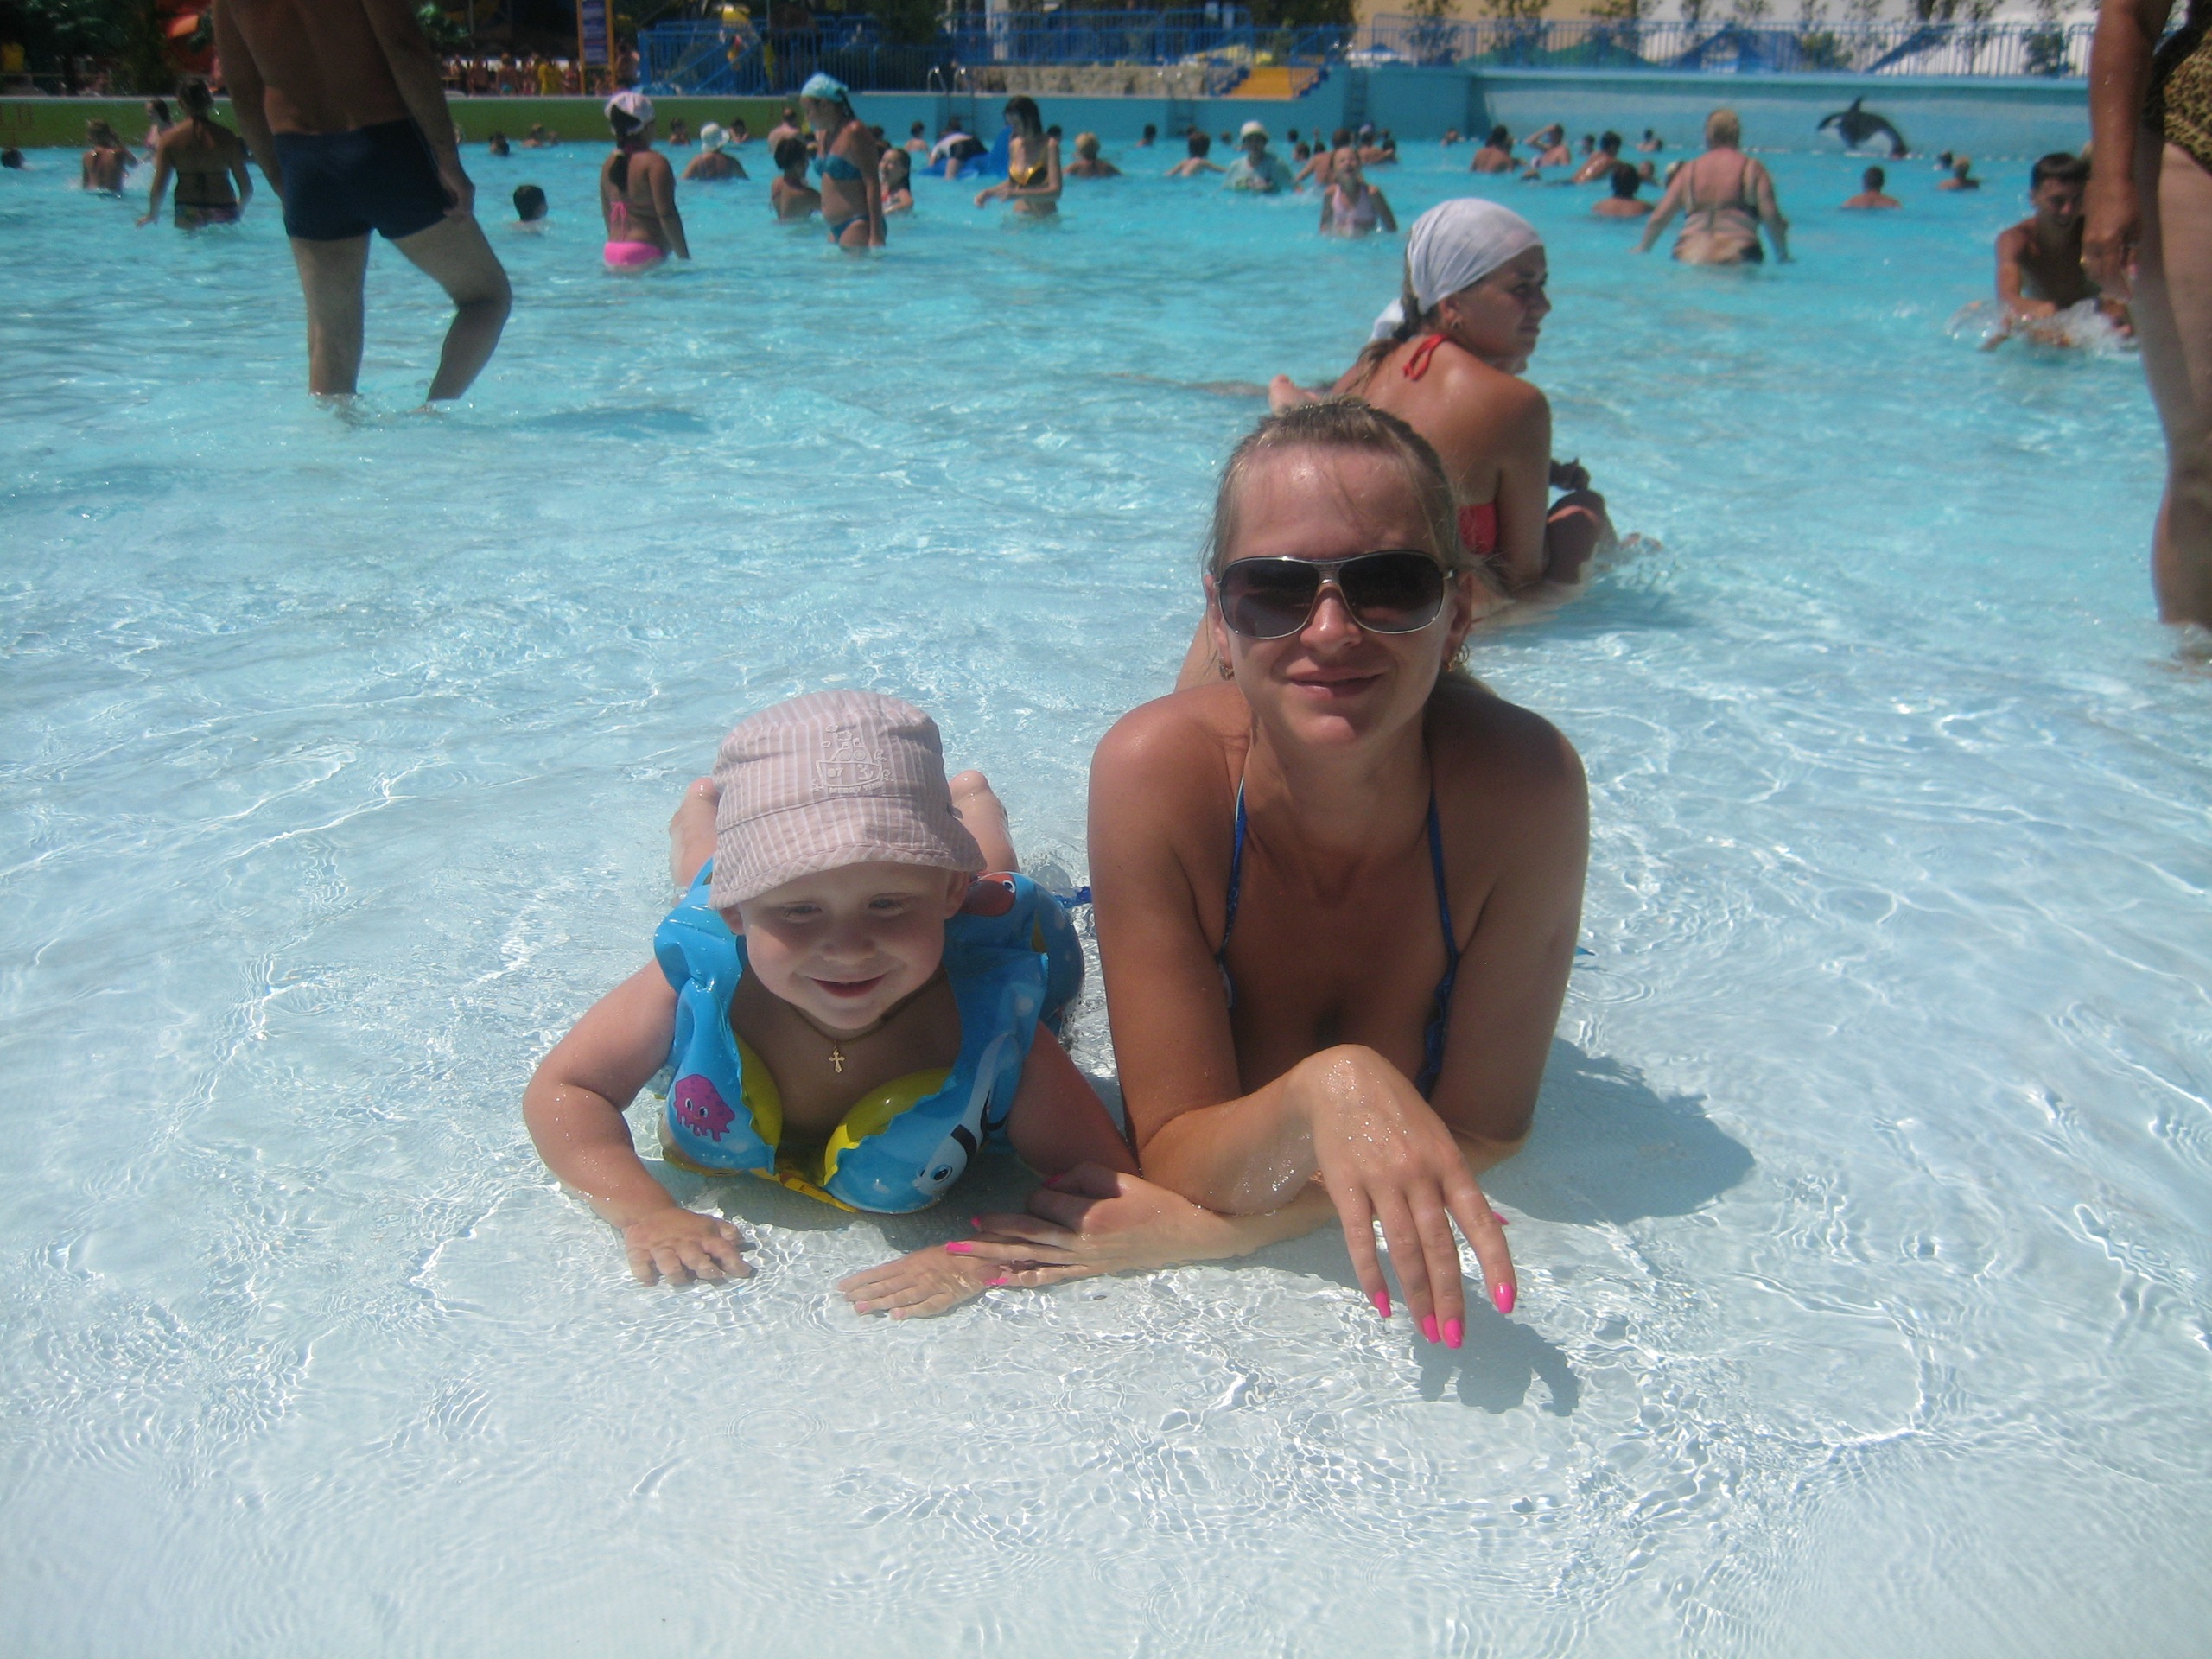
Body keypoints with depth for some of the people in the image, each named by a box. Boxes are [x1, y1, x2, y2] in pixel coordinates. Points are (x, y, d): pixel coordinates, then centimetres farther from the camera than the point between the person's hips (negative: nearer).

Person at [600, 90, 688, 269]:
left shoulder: (609, 164, 13)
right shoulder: (655, 162, -9)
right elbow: (666, 213, -15)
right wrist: (684, 256, -8)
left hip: (612, 253, 8)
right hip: (644, 253, -8)